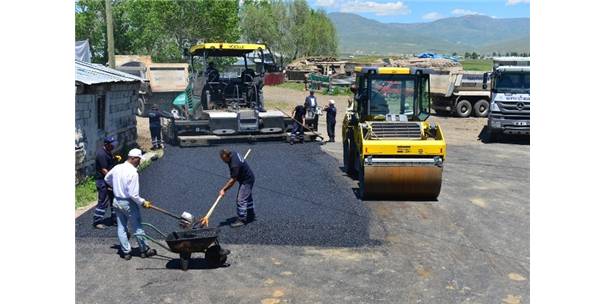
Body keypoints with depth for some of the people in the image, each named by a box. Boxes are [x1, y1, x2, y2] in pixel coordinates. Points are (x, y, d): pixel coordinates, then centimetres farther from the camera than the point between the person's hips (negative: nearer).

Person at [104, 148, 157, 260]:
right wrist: (143, 202, -11)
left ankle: (125, 252, 22)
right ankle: (144, 250, 22)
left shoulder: (117, 168, -2)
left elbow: (107, 179, 18)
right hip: (129, 203, -7)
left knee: (121, 228, 14)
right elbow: (133, 194, -25)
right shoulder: (133, 173, -24)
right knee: (138, 228, 8)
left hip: (117, 201, 7)